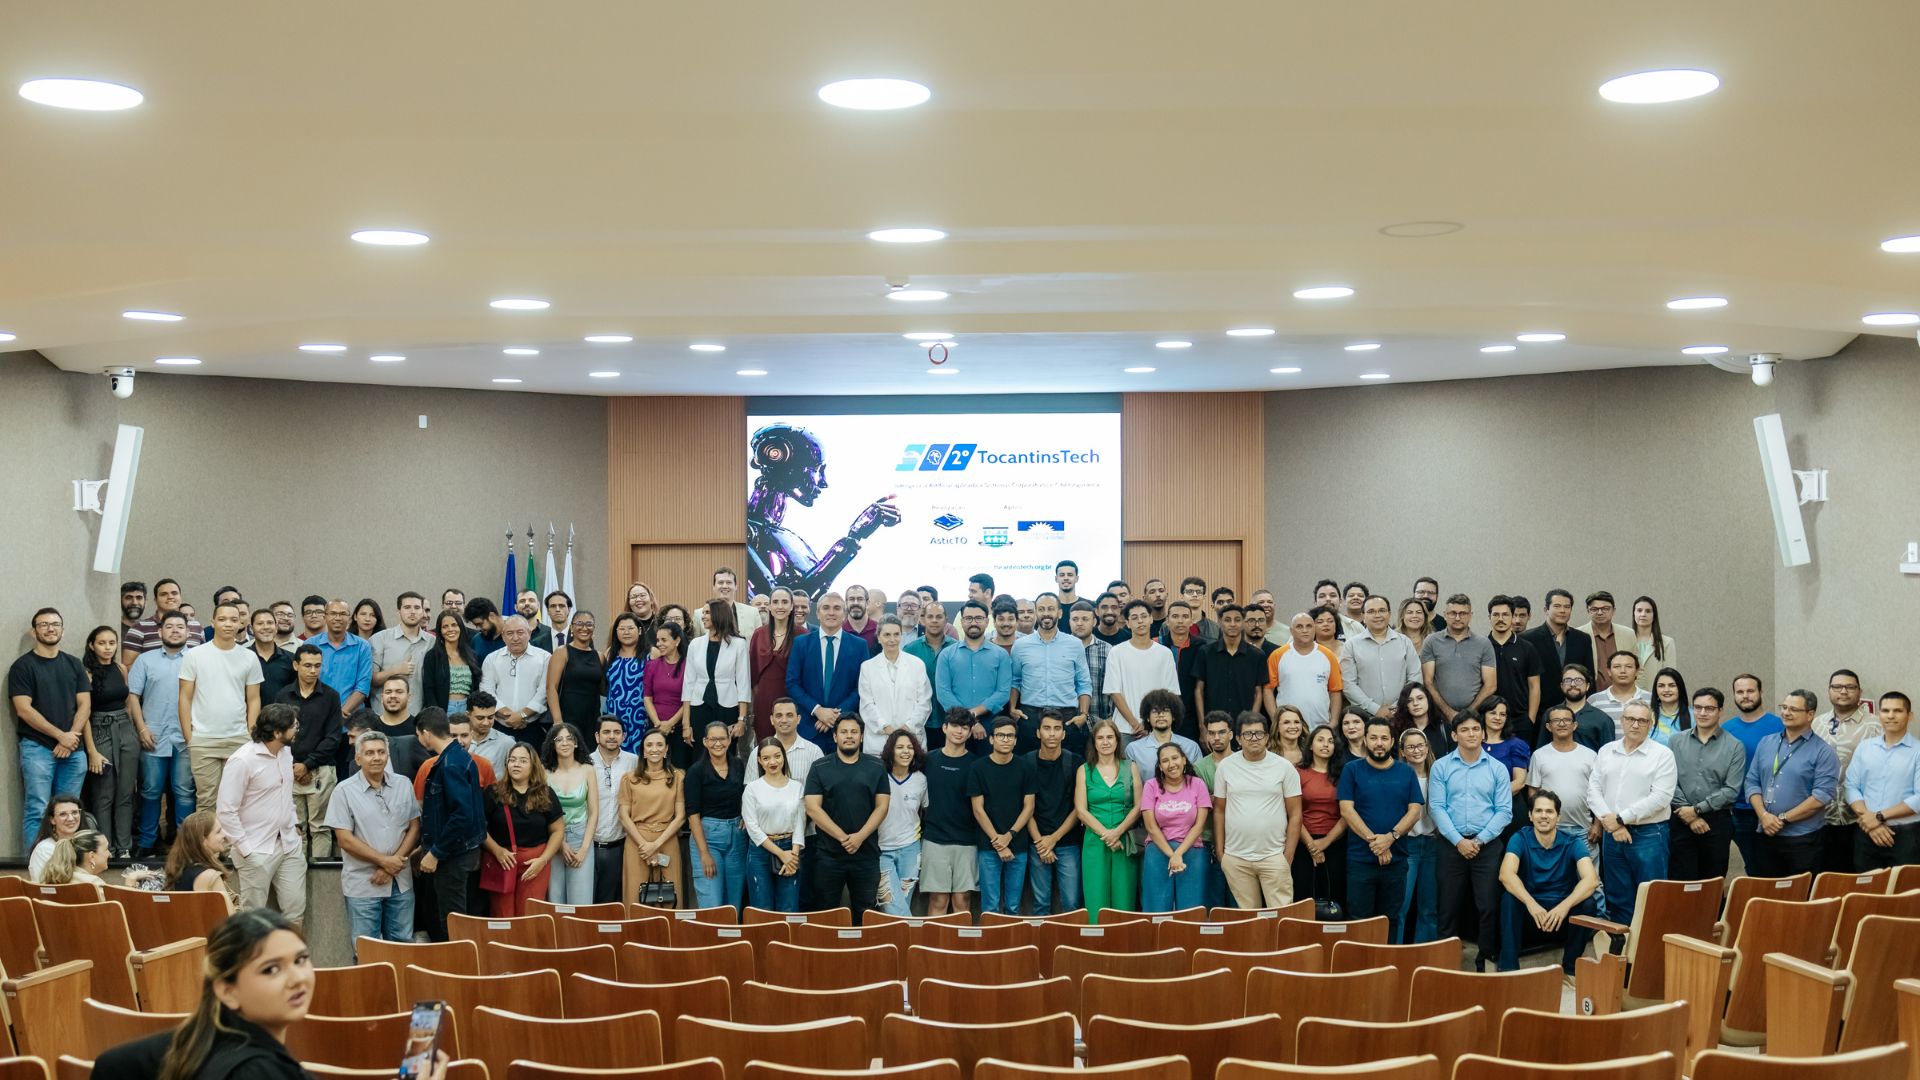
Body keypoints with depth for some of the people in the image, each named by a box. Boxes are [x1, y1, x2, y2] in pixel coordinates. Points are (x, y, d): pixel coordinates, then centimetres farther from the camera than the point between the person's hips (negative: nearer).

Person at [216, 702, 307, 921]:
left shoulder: (286, 752, 7)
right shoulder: (242, 761, -17)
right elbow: (226, 811, -16)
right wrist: (245, 849, -16)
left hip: (289, 844, 7)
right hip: (257, 851, -7)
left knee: (295, 909, 5)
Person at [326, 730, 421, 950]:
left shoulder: (403, 786, 7)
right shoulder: (345, 791, -4)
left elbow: (414, 828, 6)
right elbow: (345, 840, -8)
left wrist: (393, 864, -8)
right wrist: (384, 861, -12)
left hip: (400, 881, 3)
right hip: (362, 885, -3)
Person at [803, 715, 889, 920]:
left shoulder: (876, 768, 8)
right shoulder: (820, 768, 3)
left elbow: (881, 807, 2)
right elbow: (812, 808, -4)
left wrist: (860, 837, -12)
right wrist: (842, 837, -12)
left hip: (866, 854, 1)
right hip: (829, 854, -1)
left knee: (864, 914, 5)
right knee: (824, 914, 3)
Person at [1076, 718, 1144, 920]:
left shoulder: (1130, 768, 8)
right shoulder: (1084, 771, 6)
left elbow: (1138, 806, 2)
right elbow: (1081, 810, 0)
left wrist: (1118, 832, -11)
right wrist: (1105, 834, -11)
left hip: (1125, 842, 1)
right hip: (1095, 842, 0)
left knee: (1124, 901, -1)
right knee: (1096, 903, -5)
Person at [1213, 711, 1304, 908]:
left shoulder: (1284, 767, 0)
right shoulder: (1226, 767, 4)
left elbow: (1295, 814, 2)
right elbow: (1219, 810, 10)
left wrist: (1288, 856, -3)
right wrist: (1220, 851, 5)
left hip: (1274, 856, -1)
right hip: (1235, 858, 2)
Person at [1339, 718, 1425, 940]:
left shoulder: (1406, 772, 8)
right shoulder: (1352, 770, 2)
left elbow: (1415, 810, 1)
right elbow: (1347, 810, -6)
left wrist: (1391, 837, -14)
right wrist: (1373, 840, -15)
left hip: (1396, 860, 2)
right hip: (1360, 860, -2)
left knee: (1390, 920, 9)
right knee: (1359, 920, -1)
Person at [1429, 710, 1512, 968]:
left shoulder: (1497, 769, 5)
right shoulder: (1441, 767, 4)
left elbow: (1504, 811, 0)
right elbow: (1437, 807, -3)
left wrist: (1480, 840, -10)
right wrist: (1459, 841, -12)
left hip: (1487, 846, 0)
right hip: (1452, 845, 0)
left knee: (1489, 906, -2)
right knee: (1449, 907, 4)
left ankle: (1486, 961, 7)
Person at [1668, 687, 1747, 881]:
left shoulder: (1735, 747, 1)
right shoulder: (1677, 742, 6)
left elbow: (1731, 790, -6)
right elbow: (1669, 783, -1)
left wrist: (1697, 809, -10)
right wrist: (1691, 818, -9)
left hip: (1718, 822, -1)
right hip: (1682, 822, 1)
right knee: (1681, 883, -1)